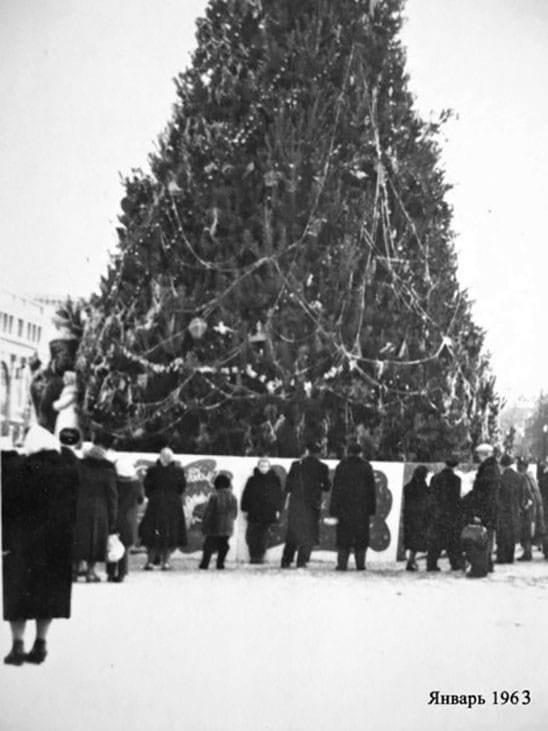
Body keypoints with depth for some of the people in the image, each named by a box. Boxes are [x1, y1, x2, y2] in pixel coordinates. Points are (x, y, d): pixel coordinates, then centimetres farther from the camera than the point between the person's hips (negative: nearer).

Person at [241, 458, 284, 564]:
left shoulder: (274, 479, 6)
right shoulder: (252, 480, 7)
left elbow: (279, 495, 8)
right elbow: (246, 495, 11)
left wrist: (278, 510, 2)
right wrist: (245, 508, 6)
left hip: (268, 513, -1)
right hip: (254, 513, 1)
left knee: (263, 535, -2)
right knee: (251, 534, -6)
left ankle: (260, 556, 8)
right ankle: (253, 556, 5)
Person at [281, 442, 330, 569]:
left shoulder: (296, 464, 1)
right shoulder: (322, 467, -3)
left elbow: (288, 485, 2)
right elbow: (327, 487, 1)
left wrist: (288, 497, 15)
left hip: (295, 503, 2)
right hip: (312, 504, -2)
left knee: (292, 534, 12)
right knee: (308, 535, 7)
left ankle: (286, 560, 9)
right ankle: (301, 561, 0)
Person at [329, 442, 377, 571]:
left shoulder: (341, 466, 2)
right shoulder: (366, 467, 3)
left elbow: (336, 489, 0)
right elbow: (371, 488, 3)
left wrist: (334, 510, 2)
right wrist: (372, 508, 8)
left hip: (344, 507, 0)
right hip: (362, 507, 0)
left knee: (343, 536, 4)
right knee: (361, 536, 7)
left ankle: (342, 563, -2)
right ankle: (360, 563, 3)